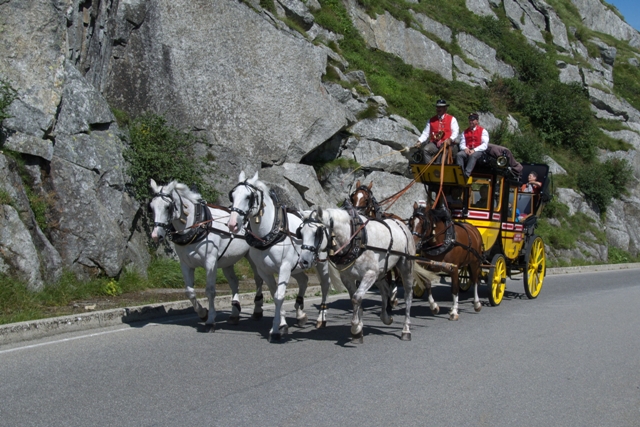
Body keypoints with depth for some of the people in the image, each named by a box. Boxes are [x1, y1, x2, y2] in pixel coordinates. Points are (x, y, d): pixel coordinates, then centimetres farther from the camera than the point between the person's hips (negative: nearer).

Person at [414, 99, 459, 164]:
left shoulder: (452, 119, 8)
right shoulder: (431, 120, 16)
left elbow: (455, 131, -2)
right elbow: (426, 133, 11)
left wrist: (450, 139, -23)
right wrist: (419, 141, -6)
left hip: (446, 144, -3)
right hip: (434, 144, 3)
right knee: (425, 149, -26)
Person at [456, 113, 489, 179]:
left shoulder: (483, 131, 6)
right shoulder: (465, 132, 20)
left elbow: (485, 145, -4)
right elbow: (462, 144, 15)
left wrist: (474, 150, -16)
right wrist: (465, 148, -10)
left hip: (478, 151, -4)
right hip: (467, 150, 4)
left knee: (473, 155, -39)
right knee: (459, 155, -29)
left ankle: (466, 174, -49)